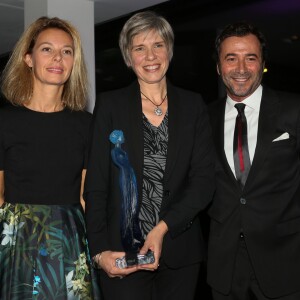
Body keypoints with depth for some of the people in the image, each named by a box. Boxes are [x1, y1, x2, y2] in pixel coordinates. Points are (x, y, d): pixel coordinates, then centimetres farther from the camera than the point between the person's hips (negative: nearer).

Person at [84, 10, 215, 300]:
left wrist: (163, 228, -12)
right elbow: (96, 184, -3)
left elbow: (204, 180, -1)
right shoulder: (110, 104, -1)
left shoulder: (192, 105, 4)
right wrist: (99, 251, -11)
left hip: (180, 251, 2)